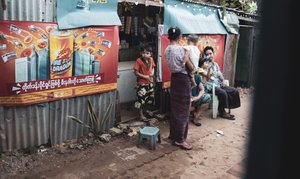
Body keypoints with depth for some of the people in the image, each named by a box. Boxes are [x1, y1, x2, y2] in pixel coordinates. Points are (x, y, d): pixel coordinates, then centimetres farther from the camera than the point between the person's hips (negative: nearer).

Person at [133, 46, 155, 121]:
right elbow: (136, 72, -15)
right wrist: (145, 77, -20)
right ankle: (141, 115, 14)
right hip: (142, 83, -6)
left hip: (150, 82, 6)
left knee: (150, 98, 15)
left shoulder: (151, 59, -1)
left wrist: (152, 73, -7)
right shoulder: (139, 60, -17)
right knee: (141, 99, -1)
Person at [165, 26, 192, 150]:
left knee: (174, 108, 16)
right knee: (182, 110, -1)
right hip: (183, 79, -8)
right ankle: (179, 139, 7)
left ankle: (173, 134, 28)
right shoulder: (180, 49, -17)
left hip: (174, 78, 8)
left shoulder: (167, 49, 7)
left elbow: (173, 64, 9)